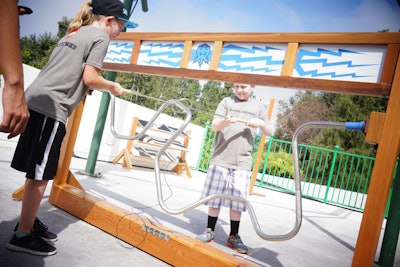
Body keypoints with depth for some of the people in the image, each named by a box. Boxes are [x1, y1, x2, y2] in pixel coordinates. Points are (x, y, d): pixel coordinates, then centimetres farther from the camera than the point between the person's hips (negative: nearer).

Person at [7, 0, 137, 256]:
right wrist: (113, 86, 5)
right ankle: (23, 235, 9)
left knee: (37, 171, 16)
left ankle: (28, 221, 29)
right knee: (40, 174, -2)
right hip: (51, 108, -9)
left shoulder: (73, 34, 24)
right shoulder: (100, 36, -2)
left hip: (36, 102, 9)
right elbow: (89, 78, -11)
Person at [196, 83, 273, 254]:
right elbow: (214, 126, 0)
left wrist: (261, 123, -6)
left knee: (238, 200, 3)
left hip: (242, 163, 1)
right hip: (220, 158, 0)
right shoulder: (227, 101, 8)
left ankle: (234, 236, 16)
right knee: (214, 196, 5)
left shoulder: (258, 107, 13)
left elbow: (269, 132, 16)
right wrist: (225, 121, -22)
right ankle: (210, 231, 19)